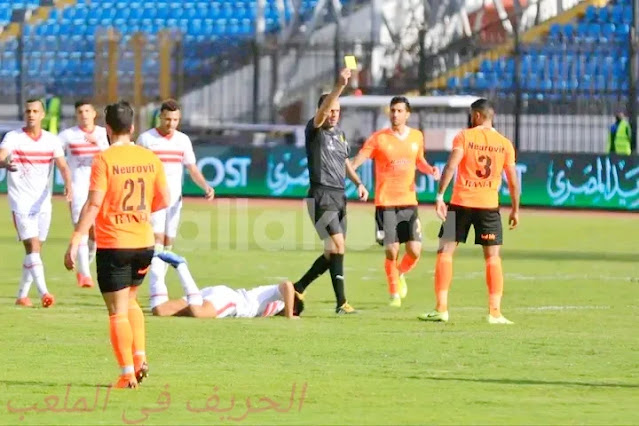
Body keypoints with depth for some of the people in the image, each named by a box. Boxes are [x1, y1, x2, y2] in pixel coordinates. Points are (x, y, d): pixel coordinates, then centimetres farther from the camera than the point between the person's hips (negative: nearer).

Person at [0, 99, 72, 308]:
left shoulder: (52, 140, 4)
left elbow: (62, 165, -5)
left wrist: (68, 185, -25)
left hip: (43, 203, 4)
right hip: (21, 202, -4)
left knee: (35, 250, 9)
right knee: (33, 246, -16)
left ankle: (22, 295, 20)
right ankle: (43, 292, -24)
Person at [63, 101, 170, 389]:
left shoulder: (104, 160, -11)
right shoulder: (150, 158, 3)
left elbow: (93, 205, -17)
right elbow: (163, 200, 9)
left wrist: (74, 243, -15)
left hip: (112, 244, -5)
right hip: (144, 243, 5)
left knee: (118, 311, 1)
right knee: (130, 301, 24)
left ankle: (128, 374, -2)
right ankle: (139, 357, 10)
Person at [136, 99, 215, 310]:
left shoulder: (183, 140, 8)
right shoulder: (146, 139, -3)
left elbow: (192, 169, 10)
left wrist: (206, 187, -7)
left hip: (174, 198, 5)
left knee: (167, 245, 8)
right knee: (157, 242, -16)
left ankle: (158, 291, 17)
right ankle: (158, 293, -25)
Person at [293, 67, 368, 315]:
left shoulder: (340, 134, 16)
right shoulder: (314, 131, -7)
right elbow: (322, 110, -26)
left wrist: (358, 183, 13)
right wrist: (340, 86, -38)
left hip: (339, 197, 8)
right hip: (321, 196, -8)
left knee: (332, 252, 10)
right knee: (337, 245, -17)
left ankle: (299, 288, 26)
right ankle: (341, 302, -17)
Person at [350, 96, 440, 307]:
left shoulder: (416, 137, 7)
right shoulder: (379, 138, -5)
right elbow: (358, 160, -11)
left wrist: (430, 169, 3)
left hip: (409, 202, 3)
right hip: (385, 202, -3)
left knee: (414, 251, -5)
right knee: (392, 252, -6)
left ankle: (400, 274, 29)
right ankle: (394, 293, 16)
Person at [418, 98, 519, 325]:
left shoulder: (464, 137, -2)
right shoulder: (505, 144, 6)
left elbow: (451, 165, -15)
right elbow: (513, 181, 6)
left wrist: (440, 195, -16)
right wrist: (515, 210, 15)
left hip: (461, 203, -2)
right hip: (489, 205, 2)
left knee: (445, 252, 6)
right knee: (493, 257, 7)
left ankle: (441, 308, 1)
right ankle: (495, 312, 1)